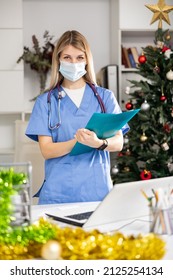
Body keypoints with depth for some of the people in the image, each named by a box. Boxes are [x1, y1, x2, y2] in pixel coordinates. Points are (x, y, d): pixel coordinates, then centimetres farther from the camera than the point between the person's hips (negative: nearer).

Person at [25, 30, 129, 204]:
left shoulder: (105, 97, 8)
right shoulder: (46, 101, 6)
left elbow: (118, 143, 0)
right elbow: (46, 150, -4)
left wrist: (99, 143, -23)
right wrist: (77, 141, -22)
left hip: (97, 190, 1)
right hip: (58, 192, 0)